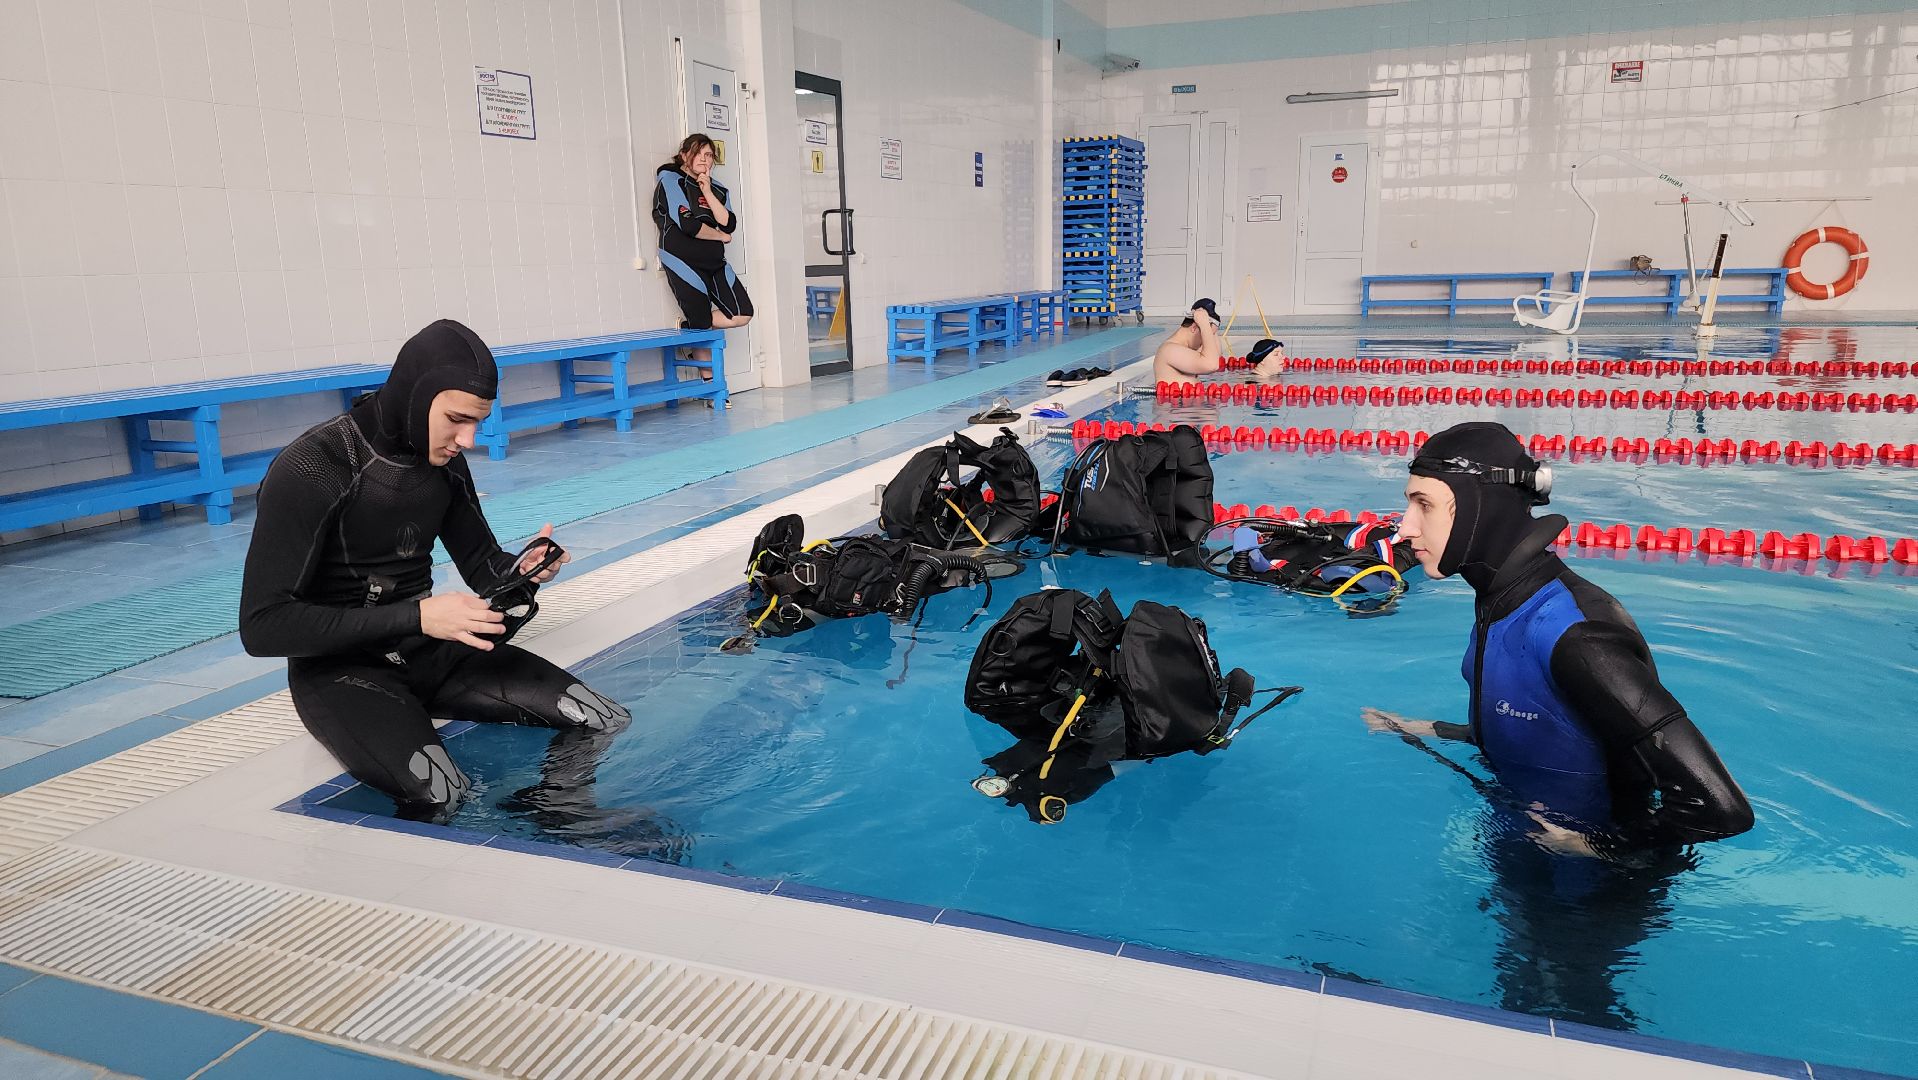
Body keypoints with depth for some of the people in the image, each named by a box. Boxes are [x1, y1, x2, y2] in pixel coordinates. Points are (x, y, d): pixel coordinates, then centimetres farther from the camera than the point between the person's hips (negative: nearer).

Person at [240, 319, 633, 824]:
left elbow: (483, 566, 13)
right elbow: (262, 626, -21)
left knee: (605, 723, -9)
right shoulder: (310, 469, -19)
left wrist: (522, 571, -13)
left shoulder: (444, 459, 0)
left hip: (430, 650, 6)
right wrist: (417, 615, -28)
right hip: (340, 669, -6)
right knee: (438, 794, -34)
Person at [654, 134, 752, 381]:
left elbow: (729, 225, -3)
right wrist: (721, 236, -2)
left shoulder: (716, 189, 14)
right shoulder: (670, 181, -4)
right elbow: (688, 225, -16)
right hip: (683, 262, -6)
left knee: (743, 314, -3)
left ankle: (689, 325, 14)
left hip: (715, 263, 6)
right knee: (702, 322, -6)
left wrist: (707, 192, -9)